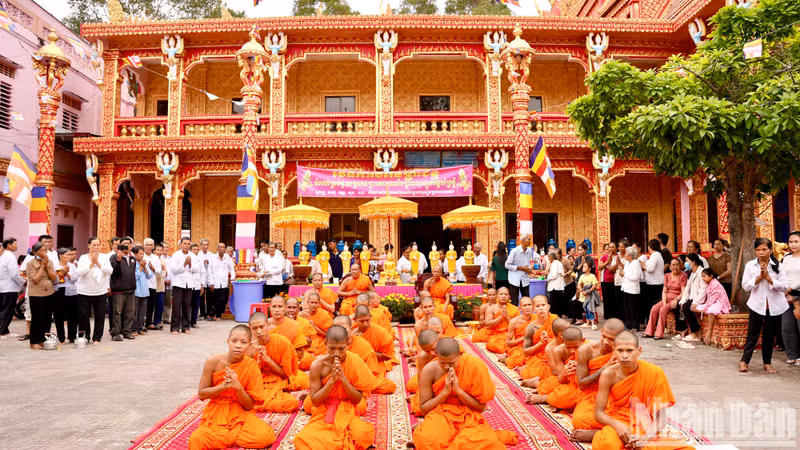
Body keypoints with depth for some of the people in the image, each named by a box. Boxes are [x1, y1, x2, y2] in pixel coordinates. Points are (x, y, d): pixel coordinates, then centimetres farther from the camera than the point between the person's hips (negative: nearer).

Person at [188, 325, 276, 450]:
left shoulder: (252, 366, -13)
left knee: (266, 436, -25)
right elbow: (201, 394, -5)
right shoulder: (214, 361, -13)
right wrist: (223, 386, -23)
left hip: (241, 414, 1)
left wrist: (238, 387, -27)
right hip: (216, 414, -1)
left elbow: (249, 406, -8)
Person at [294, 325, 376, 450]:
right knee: (302, 439, -30)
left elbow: (357, 399, -8)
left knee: (362, 434, -33)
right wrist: (332, 380, -24)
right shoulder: (318, 365, -14)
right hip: (324, 415, 0)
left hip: (346, 413, 0)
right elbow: (315, 401, -10)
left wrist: (343, 378, -23)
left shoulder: (355, 362, -12)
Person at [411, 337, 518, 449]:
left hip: (468, 417, -2)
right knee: (426, 439, -35)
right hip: (441, 415, 2)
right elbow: (424, 409, -5)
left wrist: (458, 390, -21)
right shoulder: (429, 371, -11)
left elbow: (481, 407, -7)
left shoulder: (475, 366, -13)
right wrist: (445, 391, -19)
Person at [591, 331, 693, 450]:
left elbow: (660, 417, -8)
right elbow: (598, 412, -8)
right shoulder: (609, 375, -11)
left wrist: (646, 437, -26)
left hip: (645, 430, 4)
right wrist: (617, 425, -28)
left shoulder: (654, 373, -12)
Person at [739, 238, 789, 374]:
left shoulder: (778, 266, -3)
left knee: (770, 335, 10)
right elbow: (745, 286, -6)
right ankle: (744, 361, 8)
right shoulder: (750, 265, -3)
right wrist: (759, 277, -16)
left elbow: (784, 286, -10)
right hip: (757, 305, -1)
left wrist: (768, 277, -18)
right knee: (752, 333, 3)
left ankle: (767, 363, 22)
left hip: (774, 306, 1)